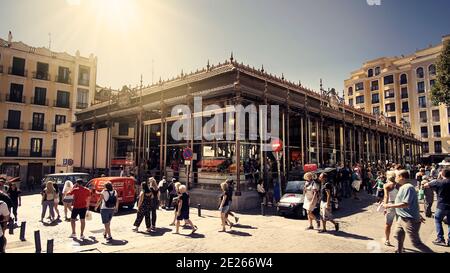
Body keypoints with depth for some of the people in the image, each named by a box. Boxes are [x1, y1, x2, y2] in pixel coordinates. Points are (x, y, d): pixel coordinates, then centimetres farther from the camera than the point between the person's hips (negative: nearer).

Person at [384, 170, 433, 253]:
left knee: (416, 243, -3)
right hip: (402, 218, 10)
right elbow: (412, 203, 19)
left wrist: (390, 206, -19)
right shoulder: (404, 187, 11)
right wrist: (418, 215, 25)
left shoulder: (408, 187, -21)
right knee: (398, 235, 21)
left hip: (410, 220, -10)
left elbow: (405, 204, -27)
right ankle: (399, 251, 36)